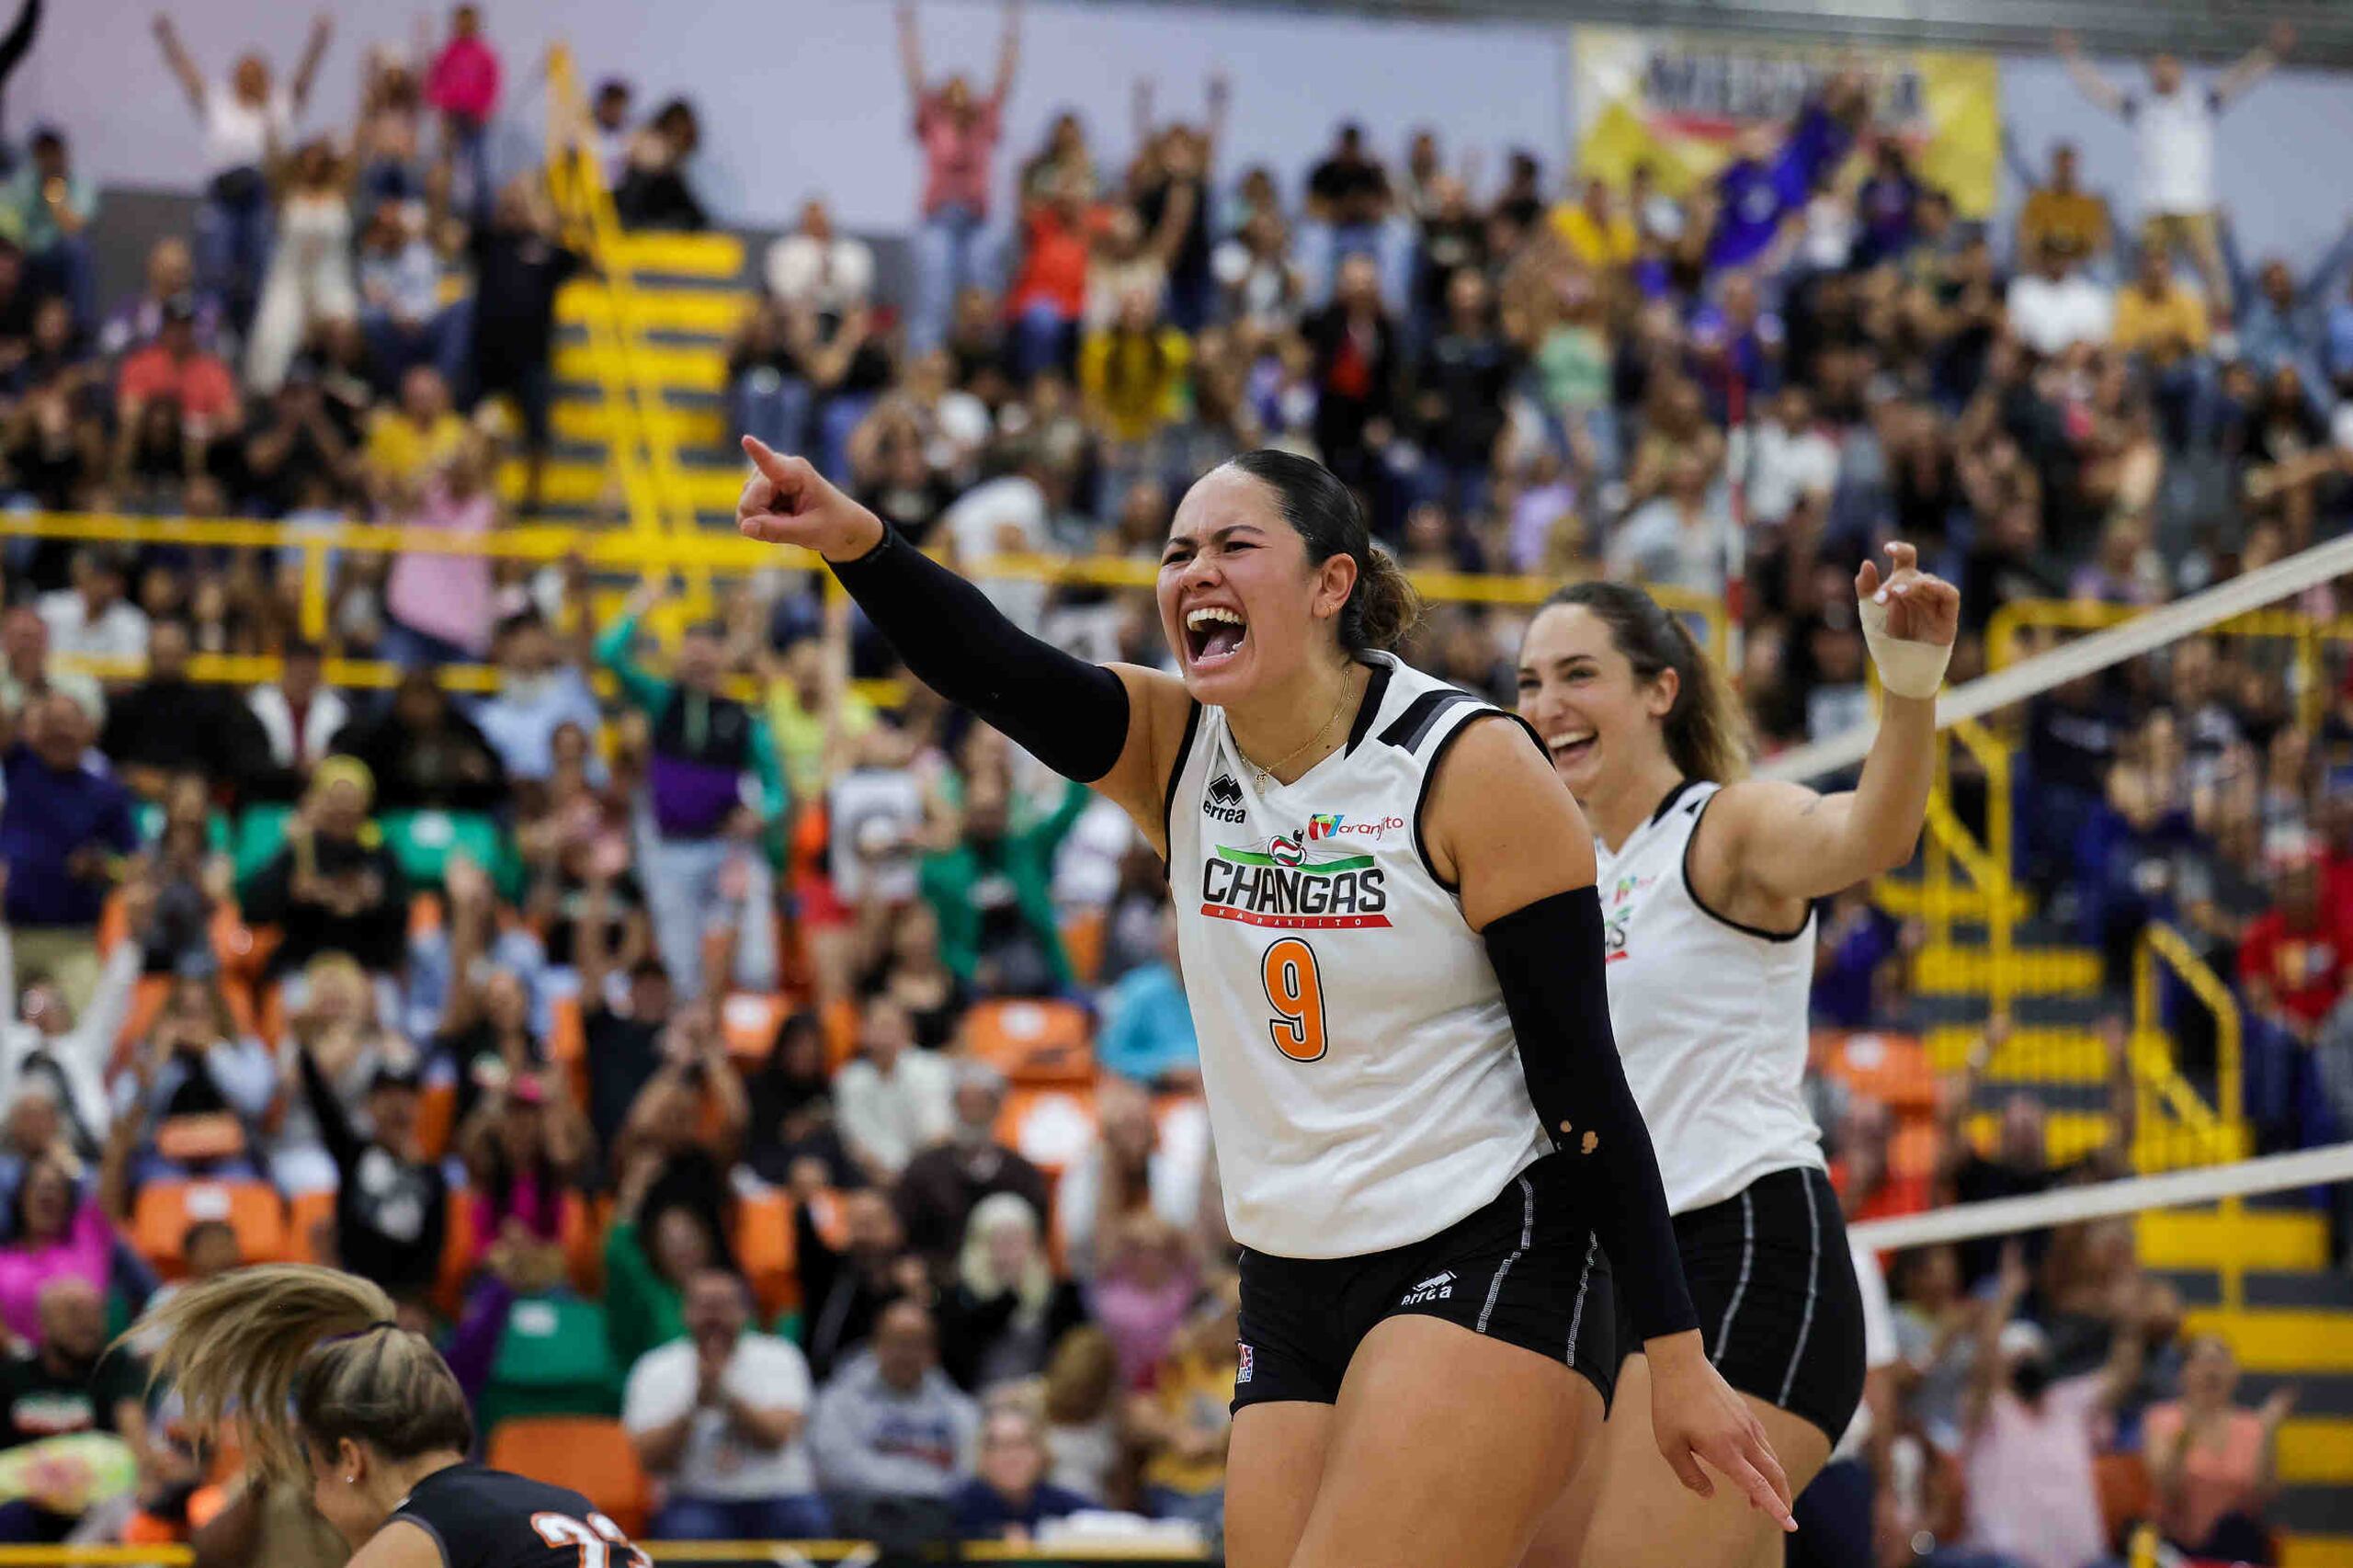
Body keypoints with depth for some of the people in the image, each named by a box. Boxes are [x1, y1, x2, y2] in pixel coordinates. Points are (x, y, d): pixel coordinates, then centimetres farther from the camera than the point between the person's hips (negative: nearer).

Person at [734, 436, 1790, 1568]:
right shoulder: (1175, 748, 4)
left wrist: (1675, 1356, -13)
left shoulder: (1470, 770, -11)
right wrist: (856, 543, -36)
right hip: (1290, 1293, 6)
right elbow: (990, 670, -16)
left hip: (1485, 1263, -6)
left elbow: (1582, 1078, -12)